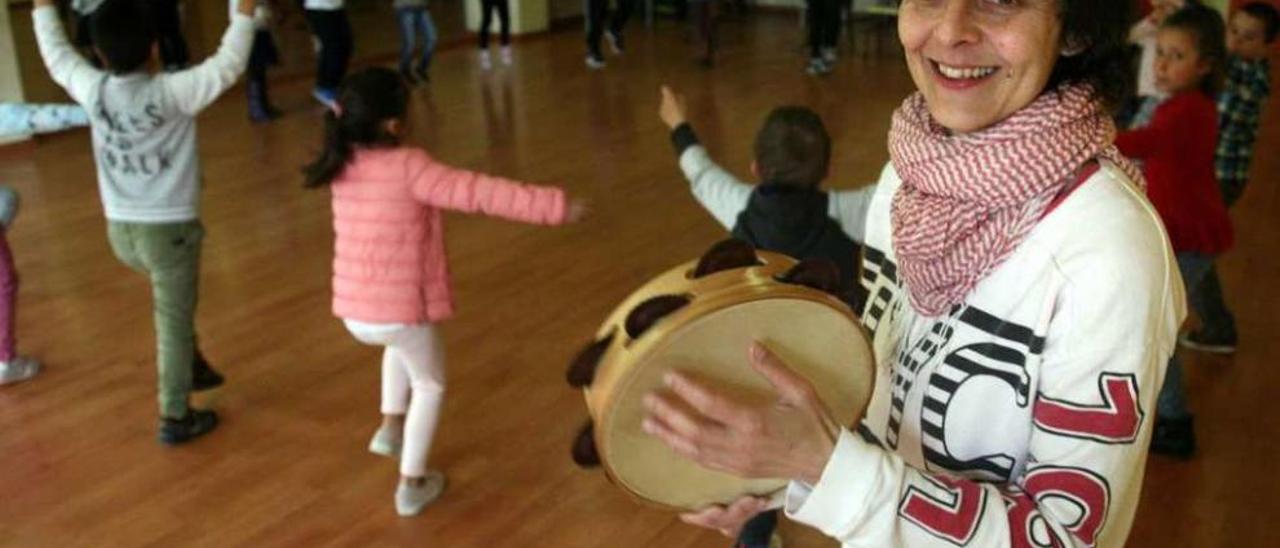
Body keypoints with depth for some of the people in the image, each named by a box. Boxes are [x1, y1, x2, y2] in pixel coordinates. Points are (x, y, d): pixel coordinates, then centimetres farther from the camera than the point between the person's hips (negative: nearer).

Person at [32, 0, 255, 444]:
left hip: (120, 230, 5)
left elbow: (57, 56, 15)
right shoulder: (171, 92, -18)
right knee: (173, 324, 6)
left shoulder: (92, 89, -4)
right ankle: (175, 418, 15)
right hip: (170, 228, -5)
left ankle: (191, 366, 39)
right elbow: (227, 66, -21)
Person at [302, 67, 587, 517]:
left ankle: (391, 427, 39)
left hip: (353, 311, 6)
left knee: (402, 346, 40)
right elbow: (481, 193, -22)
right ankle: (412, 484, 25)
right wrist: (553, 205, -21)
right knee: (429, 385, 21)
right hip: (400, 308, -6)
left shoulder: (343, 167, 0)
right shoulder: (408, 167, -18)